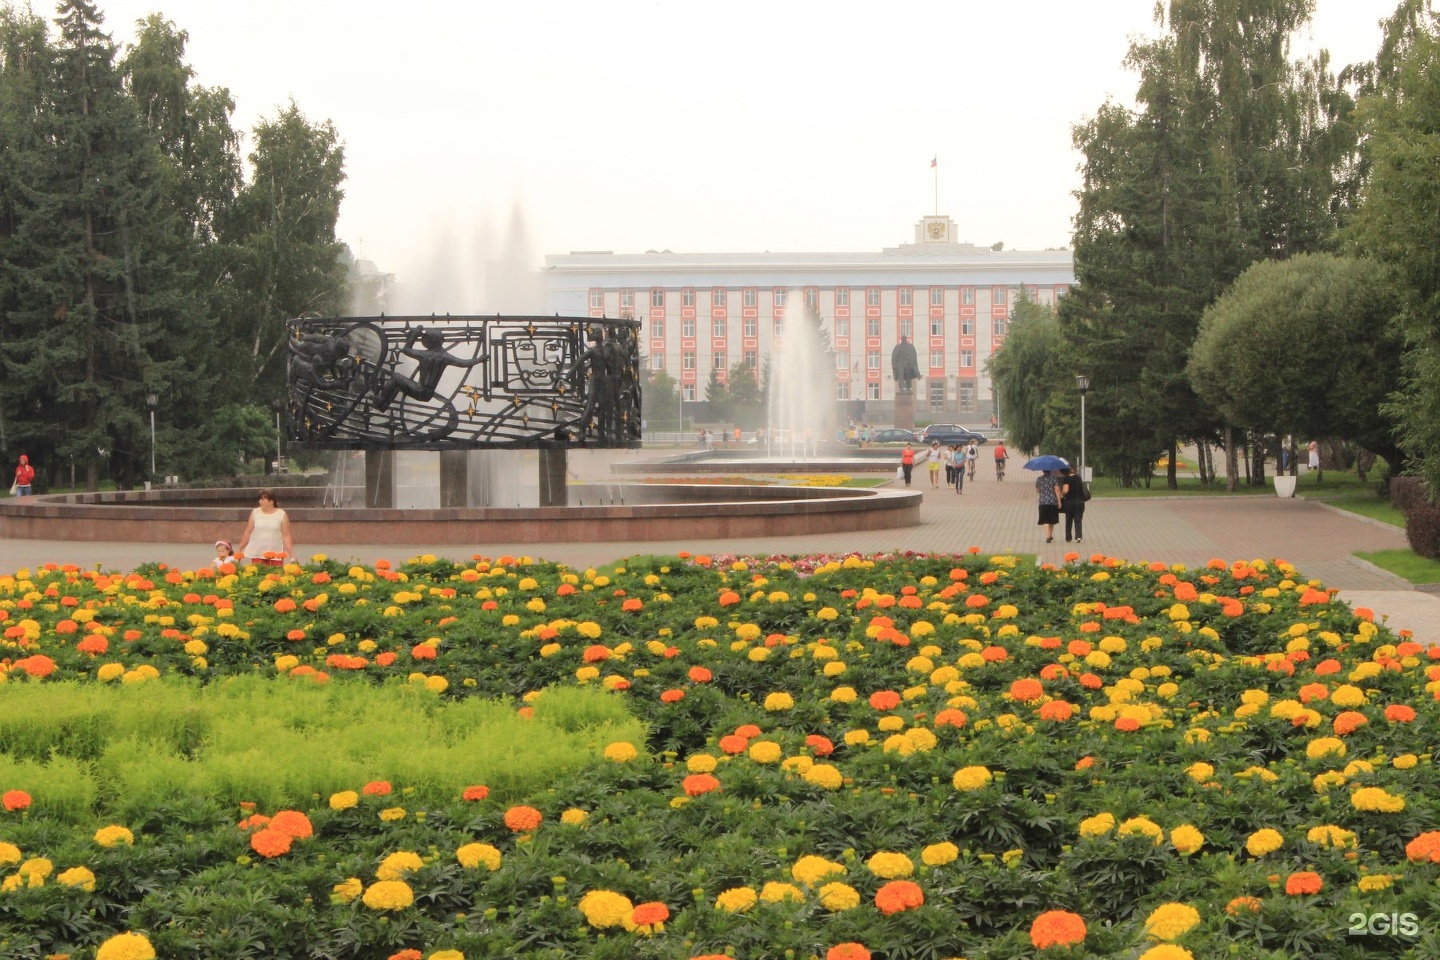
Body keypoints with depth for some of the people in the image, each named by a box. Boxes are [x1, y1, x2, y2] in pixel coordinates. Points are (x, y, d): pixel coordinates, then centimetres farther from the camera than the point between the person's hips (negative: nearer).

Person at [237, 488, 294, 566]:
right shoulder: (255, 513, 6)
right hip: (257, 554, 2)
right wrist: (239, 550, 13)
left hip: (275, 555, -2)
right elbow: (248, 533, 11)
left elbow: (286, 537, 0)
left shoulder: (281, 515, 0)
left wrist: (292, 556, -4)